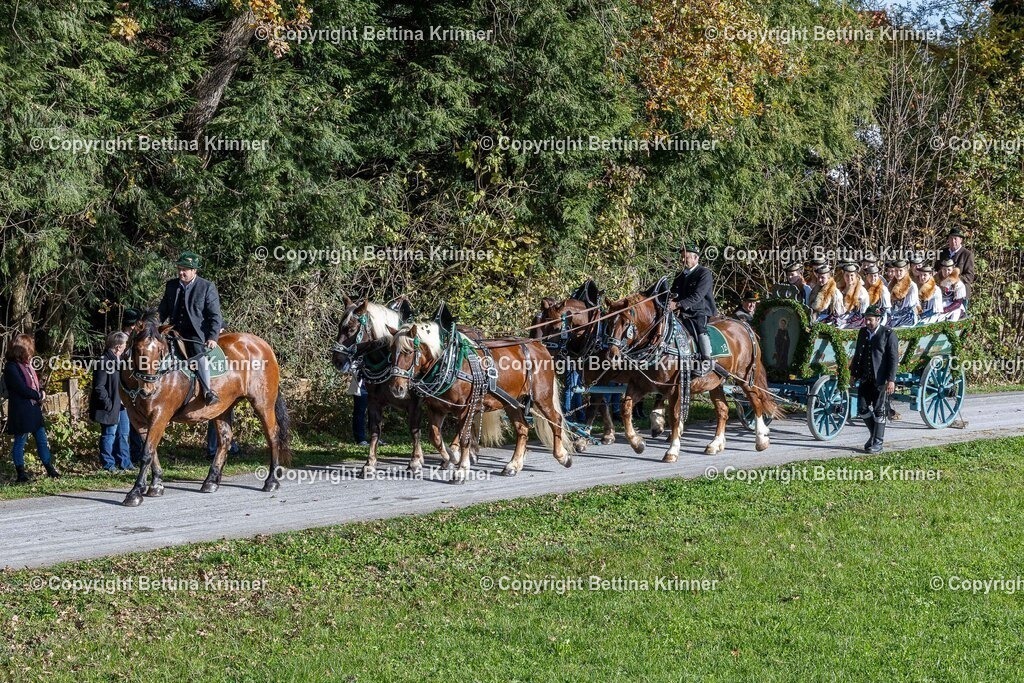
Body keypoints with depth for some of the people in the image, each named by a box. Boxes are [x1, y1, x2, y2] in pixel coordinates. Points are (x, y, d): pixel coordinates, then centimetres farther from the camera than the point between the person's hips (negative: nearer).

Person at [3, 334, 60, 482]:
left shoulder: (27, 365, 13)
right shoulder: (11, 367, -15)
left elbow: (36, 383, 18)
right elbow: (22, 388, -20)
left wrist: (41, 393, -4)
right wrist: (39, 395, -9)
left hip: (34, 409, 9)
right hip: (21, 411, -8)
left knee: (42, 439, 11)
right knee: (20, 442, 1)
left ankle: (49, 468, 19)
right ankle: (21, 474, 7)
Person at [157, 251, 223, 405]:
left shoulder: (207, 287, -3)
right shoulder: (171, 286, 11)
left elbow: (215, 315, -5)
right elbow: (163, 310, 19)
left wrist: (212, 337, -16)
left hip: (197, 333, -6)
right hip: (176, 332, 6)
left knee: (199, 353, -31)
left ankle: (207, 390, -28)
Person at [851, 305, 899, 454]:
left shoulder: (888, 334, -8)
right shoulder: (862, 333, 10)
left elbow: (894, 358, -10)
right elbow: (857, 354, 18)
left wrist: (891, 380, -16)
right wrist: (853, 374, 16)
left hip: (881, 380, -6)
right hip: (865, 379, 6)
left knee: (879, 411, 0)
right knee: (862, 409, 5)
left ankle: (877, 442, 8)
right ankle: (874, 433, 25)